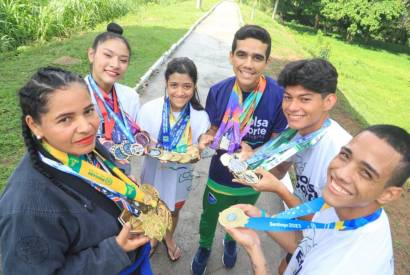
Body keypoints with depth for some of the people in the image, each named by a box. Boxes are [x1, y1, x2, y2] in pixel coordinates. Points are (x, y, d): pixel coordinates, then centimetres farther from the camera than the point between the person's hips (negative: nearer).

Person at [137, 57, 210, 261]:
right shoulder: (149, 109, -22)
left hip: (180, 175, 1)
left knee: (174, 210, 27)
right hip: (153, 173, 0)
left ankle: (169, 238, 59)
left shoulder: (200, 116, -20)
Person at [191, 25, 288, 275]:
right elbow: (214, 131, -6)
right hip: (220, 176, 1)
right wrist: (208, 139, -28)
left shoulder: (280, 96, -28)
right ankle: (205, 247, 61)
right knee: (209, 218, 27)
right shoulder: (218, 92, -21)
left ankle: (231, 242, 67)